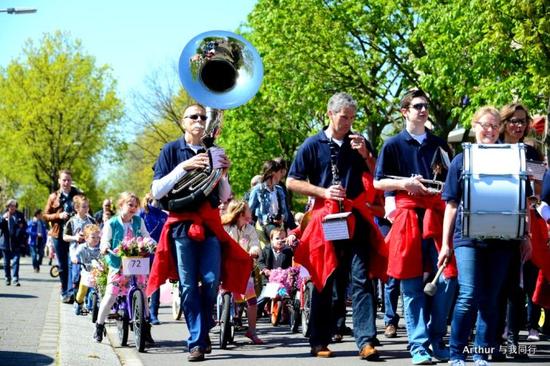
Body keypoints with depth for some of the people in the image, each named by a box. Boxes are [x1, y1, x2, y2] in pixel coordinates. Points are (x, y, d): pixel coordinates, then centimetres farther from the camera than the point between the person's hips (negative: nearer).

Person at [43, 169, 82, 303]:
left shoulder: (78, 195, 5)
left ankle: (71, 291, -10)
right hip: (59, 235, 2)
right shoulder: (53, 197, 8)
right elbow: (46, 215, 7)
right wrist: (58, 216, -10)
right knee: (62, 266, 6)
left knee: (73, 263, -12)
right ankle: (64, 293, 14)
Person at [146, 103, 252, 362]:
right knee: (189, 285, -5)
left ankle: (204, 331, 14)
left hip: (210, 224, 3)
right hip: (182, 223, -2)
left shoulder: (213, 153, 14)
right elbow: (156, 191, -5)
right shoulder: (171, 150, 5)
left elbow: (224, 198, 15)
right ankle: (197, 341, -1)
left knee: (211, 281, -8)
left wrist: (223, 174, -3)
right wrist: (183, 167, -13)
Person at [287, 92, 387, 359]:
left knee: (361, 278, -9)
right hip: (325, 217, -2)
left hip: (356, 217, 2)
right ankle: (319, 342, 14)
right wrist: (324, 192, -11)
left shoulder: (358, 143, 11)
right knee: (324, 281, 5)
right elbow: (292, 182, 1)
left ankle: (366, 340, -13)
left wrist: (365, 155, -6)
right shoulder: (313, 145, 2)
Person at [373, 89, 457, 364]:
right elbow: (378, 183, 4)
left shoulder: (439, 144, 15)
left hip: (437, 215, 3)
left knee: (447, 278, -4)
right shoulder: (393, 145, 6)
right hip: (408, 215, -3)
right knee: (412, 284, -2)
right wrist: (404, 183, -12)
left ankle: (436, 339, 9)